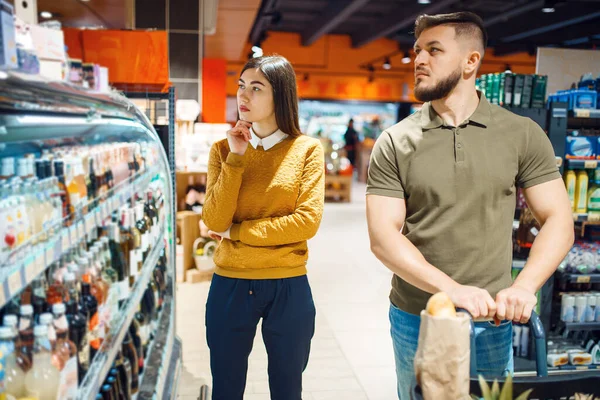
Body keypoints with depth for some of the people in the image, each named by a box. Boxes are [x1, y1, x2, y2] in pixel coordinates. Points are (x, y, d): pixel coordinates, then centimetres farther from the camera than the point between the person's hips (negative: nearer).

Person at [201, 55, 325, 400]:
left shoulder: (307, 149, -5)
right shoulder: (223, 149, 2)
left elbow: (307, 222, -14)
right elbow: (214, 222, -9)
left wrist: (237, 231, -10)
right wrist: (236, 158, -14)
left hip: (289, 289, -1)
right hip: (230, 286, 2)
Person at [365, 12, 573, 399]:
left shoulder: (523, 134, -2)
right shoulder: (394, 143, -5)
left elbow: (558, 220, -2)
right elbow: (383, 236, -11)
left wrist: (524, 287, -19)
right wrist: (453, 289, -23)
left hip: (493, 322, 0)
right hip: (415, 320, 0)